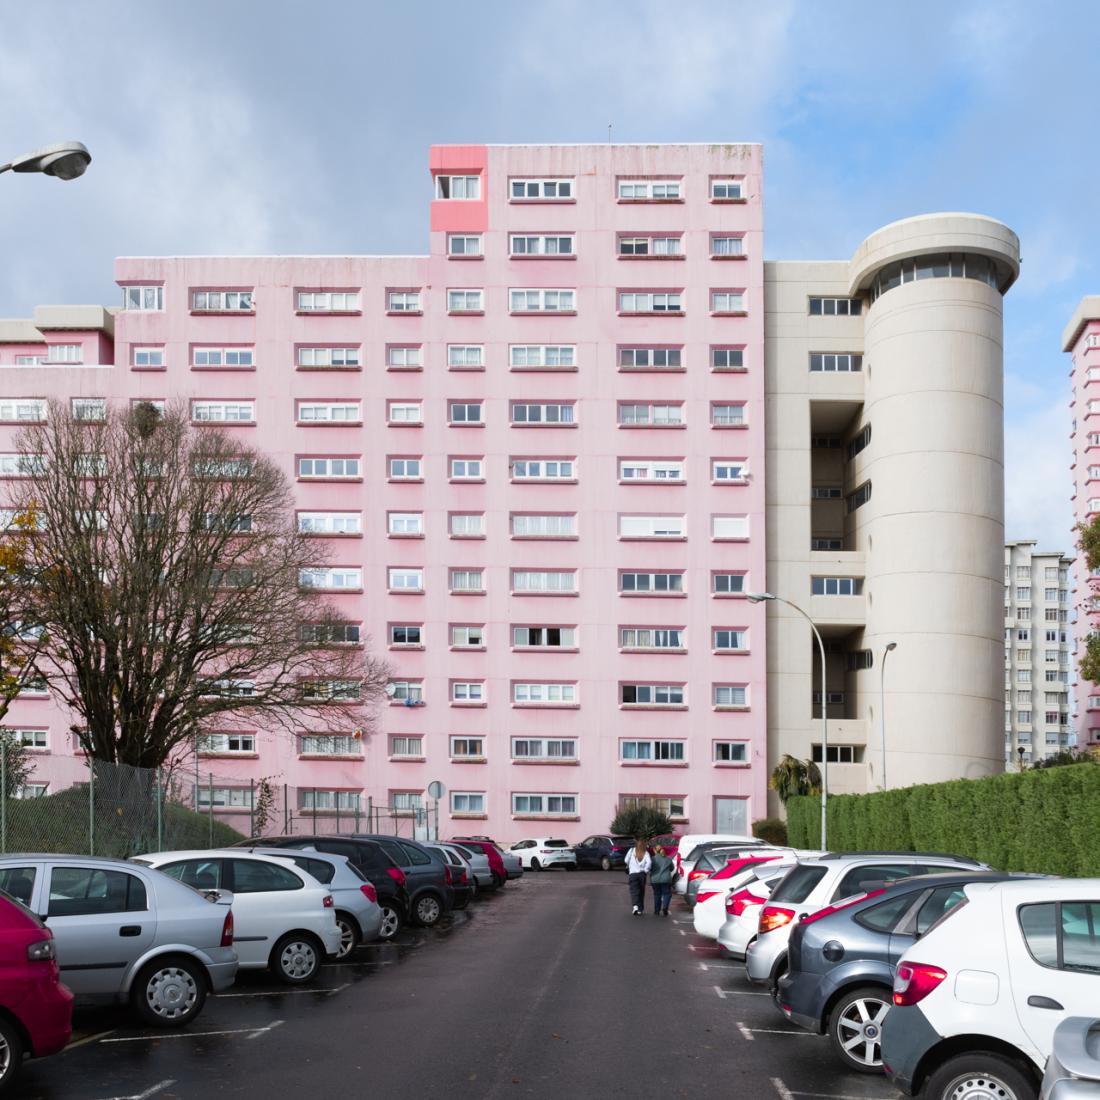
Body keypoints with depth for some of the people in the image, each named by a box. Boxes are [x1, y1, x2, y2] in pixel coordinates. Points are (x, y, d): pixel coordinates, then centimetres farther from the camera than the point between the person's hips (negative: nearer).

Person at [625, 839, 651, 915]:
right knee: (641, 892, 13)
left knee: (634, 891, -4)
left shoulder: (632, 851, 2)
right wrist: (645, 870, -5)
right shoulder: (646, 853, 1)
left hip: (633, 874, -1)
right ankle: (640, 909, 15)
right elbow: (649, 862, -15)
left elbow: (626, 860, 3)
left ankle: (635, 906, -27)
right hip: (642, 874, 1)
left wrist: (629, 866, 22)